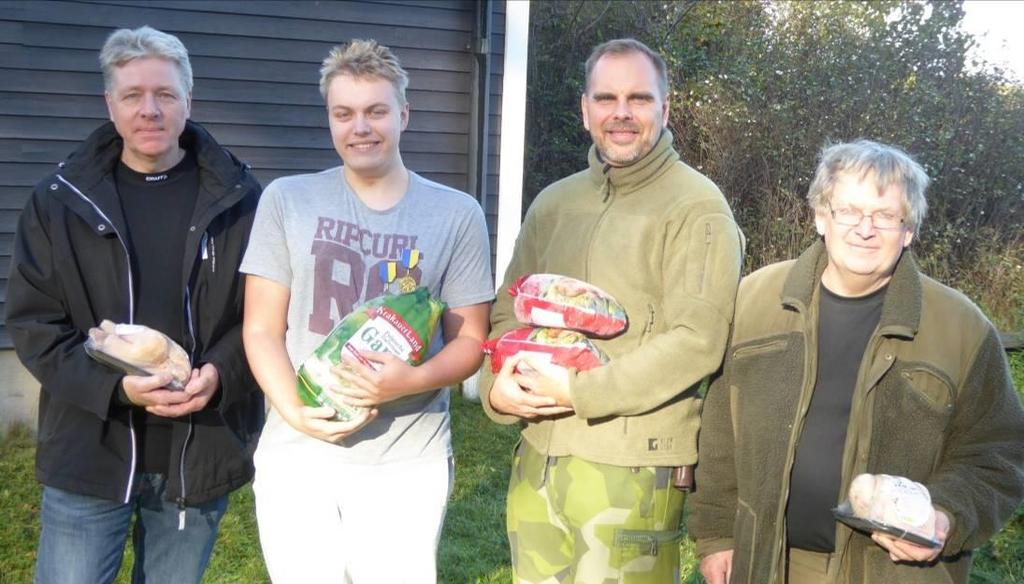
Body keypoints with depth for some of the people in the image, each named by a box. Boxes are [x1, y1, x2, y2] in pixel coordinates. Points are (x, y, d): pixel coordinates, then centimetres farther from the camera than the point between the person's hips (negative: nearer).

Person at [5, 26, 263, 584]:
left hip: (200, 453, 1)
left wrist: (220, 374, -17)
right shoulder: (59, 200, 0)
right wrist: (114, 386, -17)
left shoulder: (238, 199, -1)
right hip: (89, 450, 0)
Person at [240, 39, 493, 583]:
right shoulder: (286, 200, 3)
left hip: (407, 461, 0)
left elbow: (469, 339, 3)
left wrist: (412, 380, -17)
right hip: (298, 454, 1)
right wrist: (294, 410, -15)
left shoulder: (457, 213, 1)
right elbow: (262, 329, 2)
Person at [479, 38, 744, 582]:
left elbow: (696, 342, -15)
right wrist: (497, 386, -7)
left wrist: (576, 392, -18)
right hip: (536, 456, 6)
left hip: (631, 466, -5)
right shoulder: (553, 203, 12)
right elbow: (507, 314, 14)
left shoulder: (696, 206, -7)